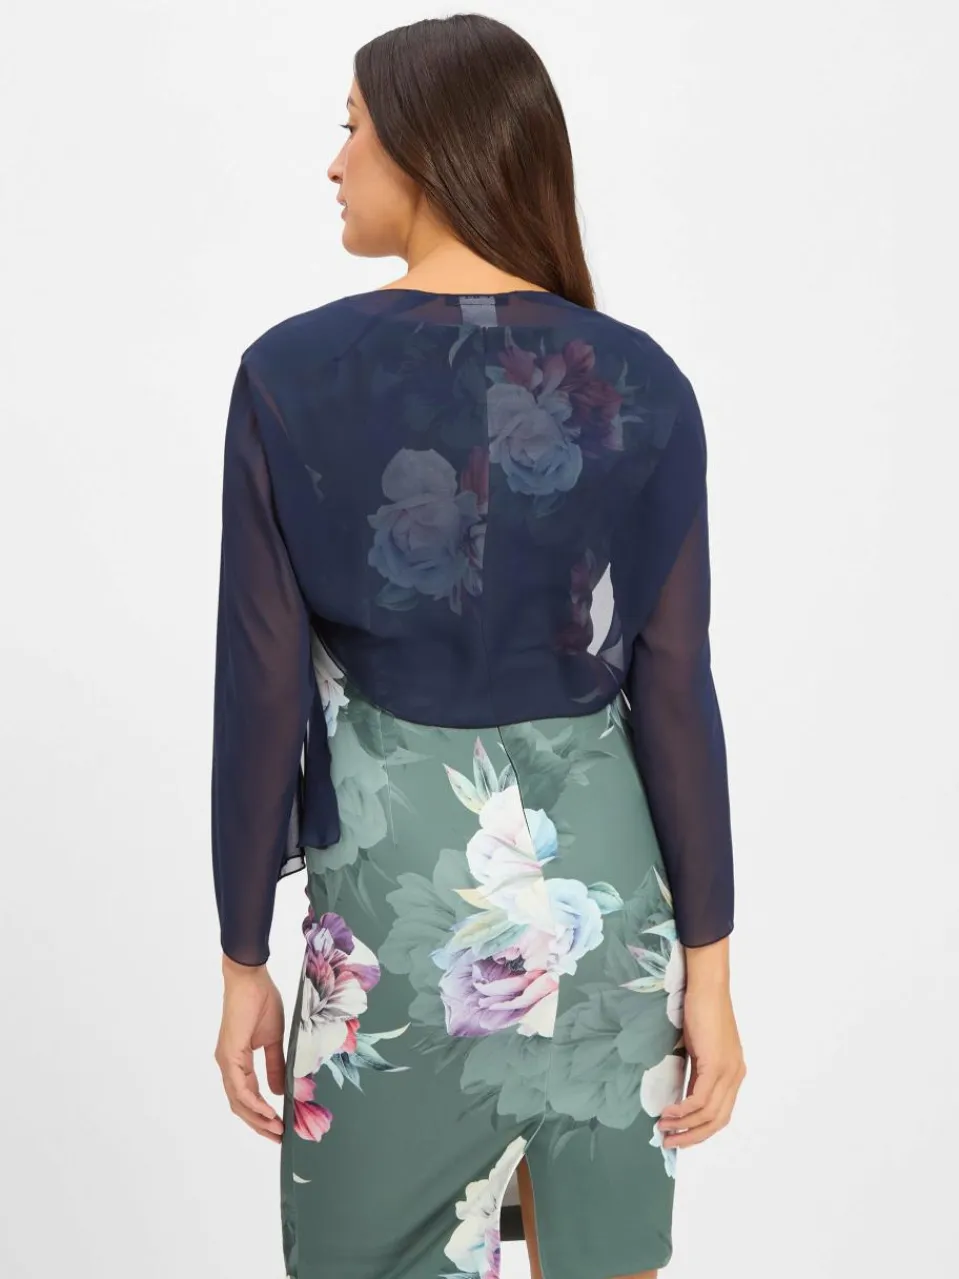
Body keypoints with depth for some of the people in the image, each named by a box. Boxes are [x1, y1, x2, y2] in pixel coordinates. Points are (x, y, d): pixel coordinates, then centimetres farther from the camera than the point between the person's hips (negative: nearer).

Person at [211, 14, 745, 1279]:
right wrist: (709, 968, 2)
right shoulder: (641, 384, -6)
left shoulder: (292, 375, -10)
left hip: (403, 893, -2)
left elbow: (261, 696, -8)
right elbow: (675, 694, -6)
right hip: (601, 885, 2)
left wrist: (244, 962, 2)